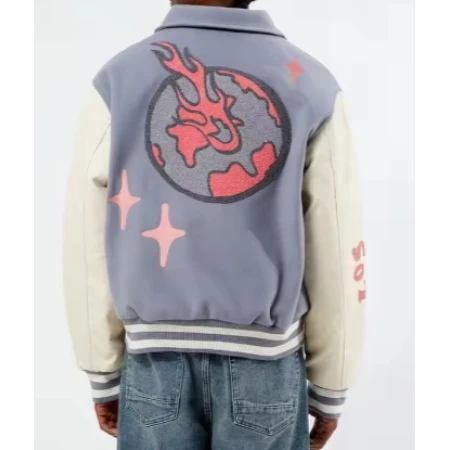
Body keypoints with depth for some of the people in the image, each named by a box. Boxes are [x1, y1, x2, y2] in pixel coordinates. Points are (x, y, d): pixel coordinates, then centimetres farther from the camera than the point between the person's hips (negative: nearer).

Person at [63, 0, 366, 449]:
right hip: (266, 360, 0)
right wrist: (330, 387, 7)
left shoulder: (118, 80, -5)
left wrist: (103, 374, 9)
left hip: (155, 358, 1)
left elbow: (89, 248, -4)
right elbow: (337, 254, -5)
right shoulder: (312, 84, -6)